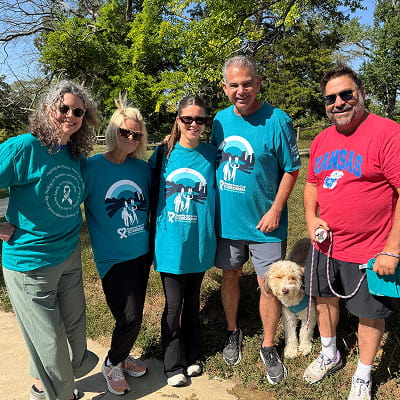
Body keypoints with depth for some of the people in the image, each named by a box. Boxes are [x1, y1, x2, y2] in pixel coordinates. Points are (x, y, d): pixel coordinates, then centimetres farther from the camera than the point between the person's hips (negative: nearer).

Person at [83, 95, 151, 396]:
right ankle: (112, 365, 24)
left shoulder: (143, 168, 2)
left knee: (133, 315, 16)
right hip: (113, 257, -5)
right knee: (130, 317, -6)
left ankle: (122, 356, 42)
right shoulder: (91, 167, -10)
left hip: (142, 253, 5)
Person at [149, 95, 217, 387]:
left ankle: (192, 356, 38)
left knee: (192, 301, 18)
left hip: (199, 242, 1)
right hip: (170, 242, -1)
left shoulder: (211, 154, -2)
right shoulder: (164, 153, -2)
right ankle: (174, 364, 29)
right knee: (173, 305, 8)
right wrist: (152, 230, 4)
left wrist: (213, 236, 1)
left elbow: (219, 196, 6)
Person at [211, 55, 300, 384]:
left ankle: (268, 347, 29)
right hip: (226, 218, 4)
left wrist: (275, 210, -14)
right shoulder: (221, 120, 1)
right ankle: (233, 332, 40)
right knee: (230, 275, 17)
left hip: (264, 222, -3)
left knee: (269, 285, 5)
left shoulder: (277, 121, -13)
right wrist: (212, 205, 7)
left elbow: (291, 169, -8)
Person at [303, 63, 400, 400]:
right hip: (325, 245, 6)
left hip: (370, 252, -6)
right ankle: (329, 355, 48)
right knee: (325, 298, 21)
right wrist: (311, 218, -2)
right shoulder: (322, 140, 5)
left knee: (370, 313, 12)